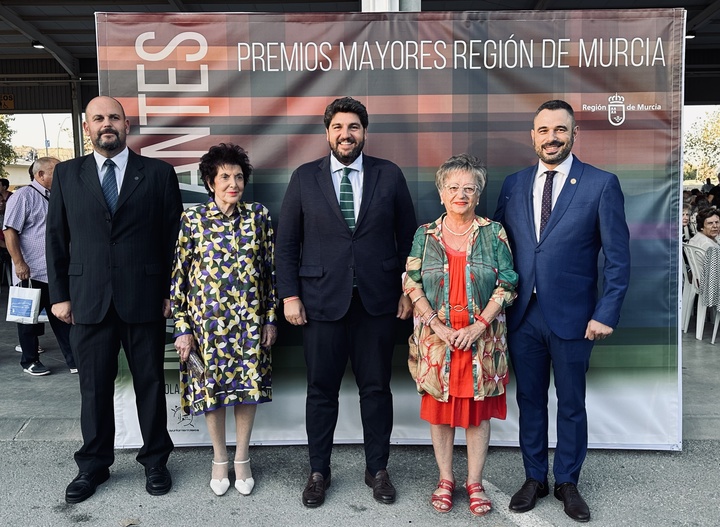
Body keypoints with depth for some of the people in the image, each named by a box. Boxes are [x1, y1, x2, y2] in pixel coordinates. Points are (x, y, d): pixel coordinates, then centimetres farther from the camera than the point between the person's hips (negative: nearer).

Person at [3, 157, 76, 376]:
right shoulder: (24, 196, -8)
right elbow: (10, 231, -13)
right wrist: (19, 263, -19)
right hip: (31, 272, -6)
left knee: (63, 317, 8)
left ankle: (74, 361, 12)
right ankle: (30, 361, 21)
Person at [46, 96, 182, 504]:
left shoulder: (158, 173, 2)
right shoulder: (67, 174, 8)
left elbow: (174, 236, 1)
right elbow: (57, 237, 9)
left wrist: (173, 291, -3)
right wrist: (60, 294, 5)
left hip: (145, 298, -1)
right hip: (88, 300, 2)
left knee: (150, 383, 9)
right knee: (94, 387, 11)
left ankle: (155, 460, 26)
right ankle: (94, 465, 28)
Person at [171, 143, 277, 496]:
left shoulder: (259, 216, -1)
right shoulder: (192, 219, -4)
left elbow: (271, 269, 3)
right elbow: (179, 275, -2)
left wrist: (271, 318, 1)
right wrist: (182, 328, -5)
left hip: (249, 318, 1)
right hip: (208, 318, -1)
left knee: (248, 385, 8)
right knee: (211, 386, 9)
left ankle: (242, 458, 27)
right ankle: (220, 458, 30)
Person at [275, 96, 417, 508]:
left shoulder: (390, 175, 4)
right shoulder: (305, 178, 3)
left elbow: (408, 237, 6)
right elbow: (287, 242, 4)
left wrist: (408, 290, 2)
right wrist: (290, 295, -2)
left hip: (378, 300, 0)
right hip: (322, 300, 0)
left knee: (376, 388, 10)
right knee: (322, 391, 9)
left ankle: (378, 469, 28)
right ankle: (319, 471, 27)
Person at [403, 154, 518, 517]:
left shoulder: (493, 233, 0)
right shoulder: (425, 234, 3)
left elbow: (507, 285, -3)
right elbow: (412, 284, -1)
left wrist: (477, 326, -13)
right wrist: (437, 325, -13)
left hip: (481, 336, 0)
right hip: (436, 335, 1)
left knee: (478, 409, 7)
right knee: (439, 407, 8)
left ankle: (475, 482, 23)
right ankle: (445, 479, 24)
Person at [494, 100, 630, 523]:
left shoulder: (602, 184, -5)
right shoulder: (514, 184, 6)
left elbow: (618, 257, -6)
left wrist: (606, 314, -11)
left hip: (572, 316, -3)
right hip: (523, 314, 3)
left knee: (571, 403, 12)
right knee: (530, 400, 14)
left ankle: (567, 483, 31)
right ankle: (534, 479, 31)